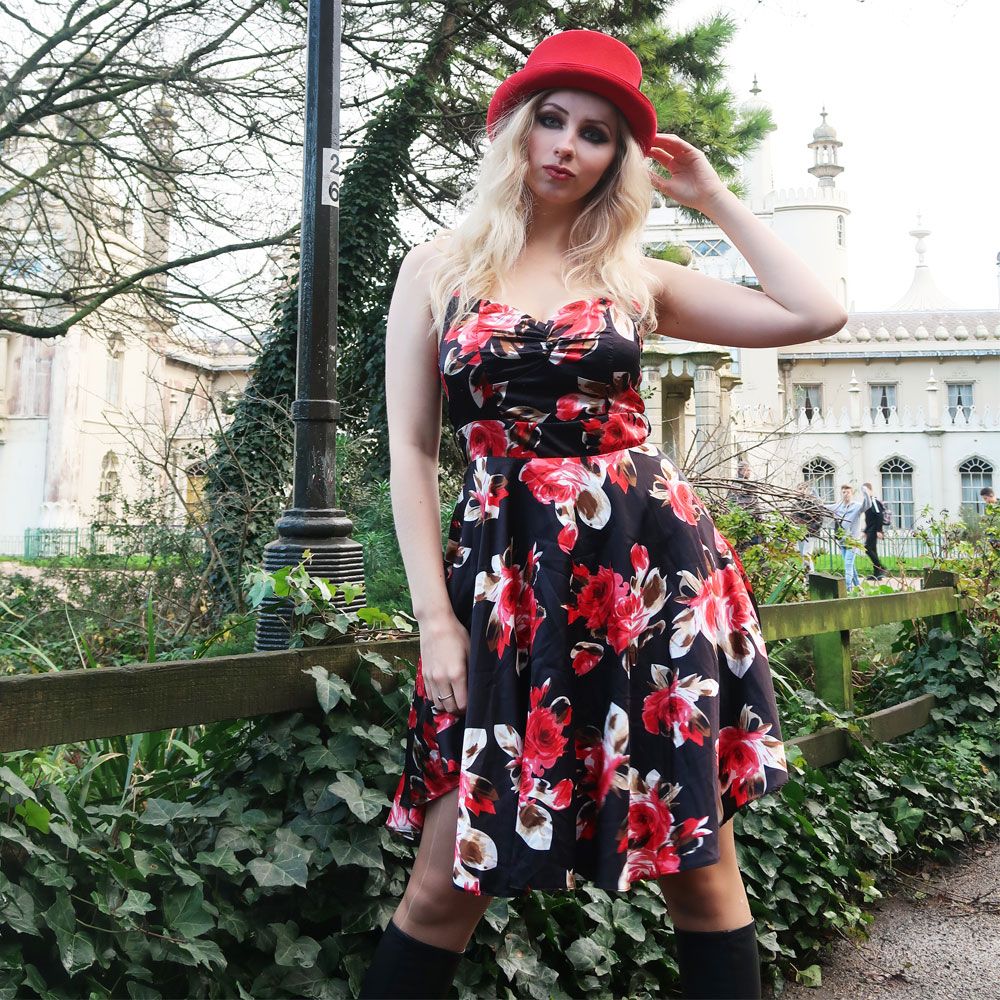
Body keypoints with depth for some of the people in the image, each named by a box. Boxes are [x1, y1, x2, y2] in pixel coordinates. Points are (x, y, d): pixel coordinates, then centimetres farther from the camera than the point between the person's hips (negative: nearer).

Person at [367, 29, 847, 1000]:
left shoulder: (635, 277, 11)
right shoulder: (438, 268, 9)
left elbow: (818, 313, 5)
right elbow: (411, 449, 3)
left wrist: (712, 197, 11)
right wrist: (435, 618, -5)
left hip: (651, 557, 2)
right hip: (505, 568, -1)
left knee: (699, 855, 8)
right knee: (453, 872, 4)